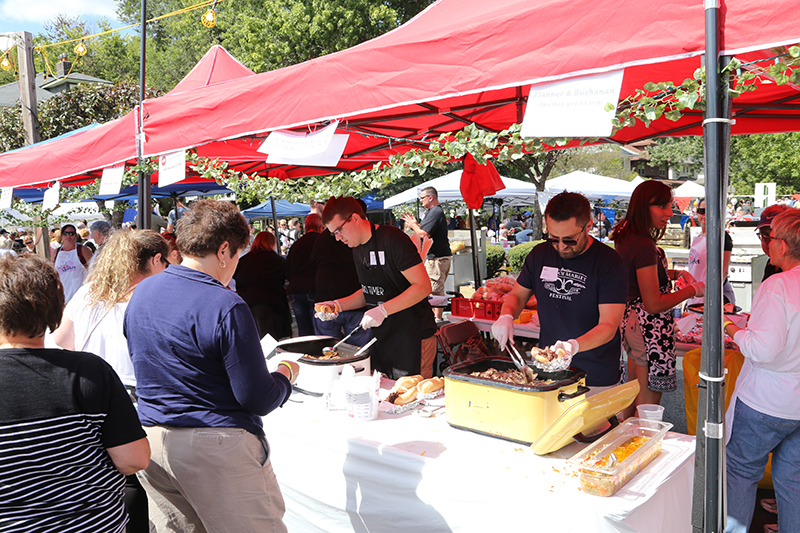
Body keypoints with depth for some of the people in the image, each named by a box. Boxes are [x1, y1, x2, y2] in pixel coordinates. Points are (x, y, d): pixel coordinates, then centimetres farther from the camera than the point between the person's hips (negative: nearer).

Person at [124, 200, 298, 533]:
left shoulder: (140, 292, 5)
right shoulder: (225, 307, -20)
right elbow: (259, 401, -18)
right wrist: (286, 372, 0)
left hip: (150, 439, 8)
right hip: (216, 446, -8)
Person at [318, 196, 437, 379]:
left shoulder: (392, 238, -17)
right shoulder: (358, 249, 10)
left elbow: (423, 287, -20)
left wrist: (383, 310, -26)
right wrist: (339, 305, 5)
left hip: (414, 336, -8)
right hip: (383, 336, 8)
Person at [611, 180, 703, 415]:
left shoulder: (626, 237, 6)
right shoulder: (644, 246, -23)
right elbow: (654, 304, -22)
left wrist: (676, 273, 10)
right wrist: (693, 289, -10)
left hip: (632, 320, 10)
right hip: (650, 327, -10)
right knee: (648, 403, 3)